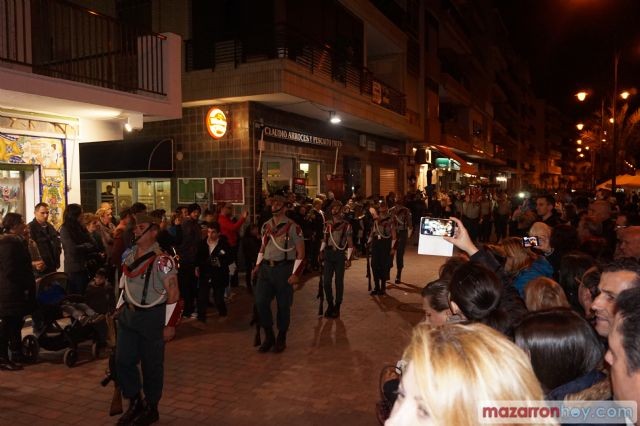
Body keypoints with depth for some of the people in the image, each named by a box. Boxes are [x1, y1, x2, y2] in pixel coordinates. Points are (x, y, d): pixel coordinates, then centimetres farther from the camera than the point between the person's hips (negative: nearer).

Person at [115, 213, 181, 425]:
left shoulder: (162, 259, -18)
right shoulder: (129, 255, 7)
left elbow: (173, 294, -17)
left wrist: (170, 324, -17)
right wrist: (118, 310, 17)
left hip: (152, 317, -7)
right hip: (128, 315, 7)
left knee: (151, 365, 6)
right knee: (123, 360, 10)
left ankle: (151, 409, 26)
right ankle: (135, 402, 31)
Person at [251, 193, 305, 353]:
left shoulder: (293, 227, -8)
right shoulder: (266, 226, 9)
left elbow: (300, 252, -8)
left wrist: (295, 274, -14)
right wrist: (257, 266, 11)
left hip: (283, 269, -4)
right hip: (266, 268, 5)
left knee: (283, 305, 5)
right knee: (260, 301, -3)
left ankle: (281, 339, 23)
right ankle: (268, 336, 16)